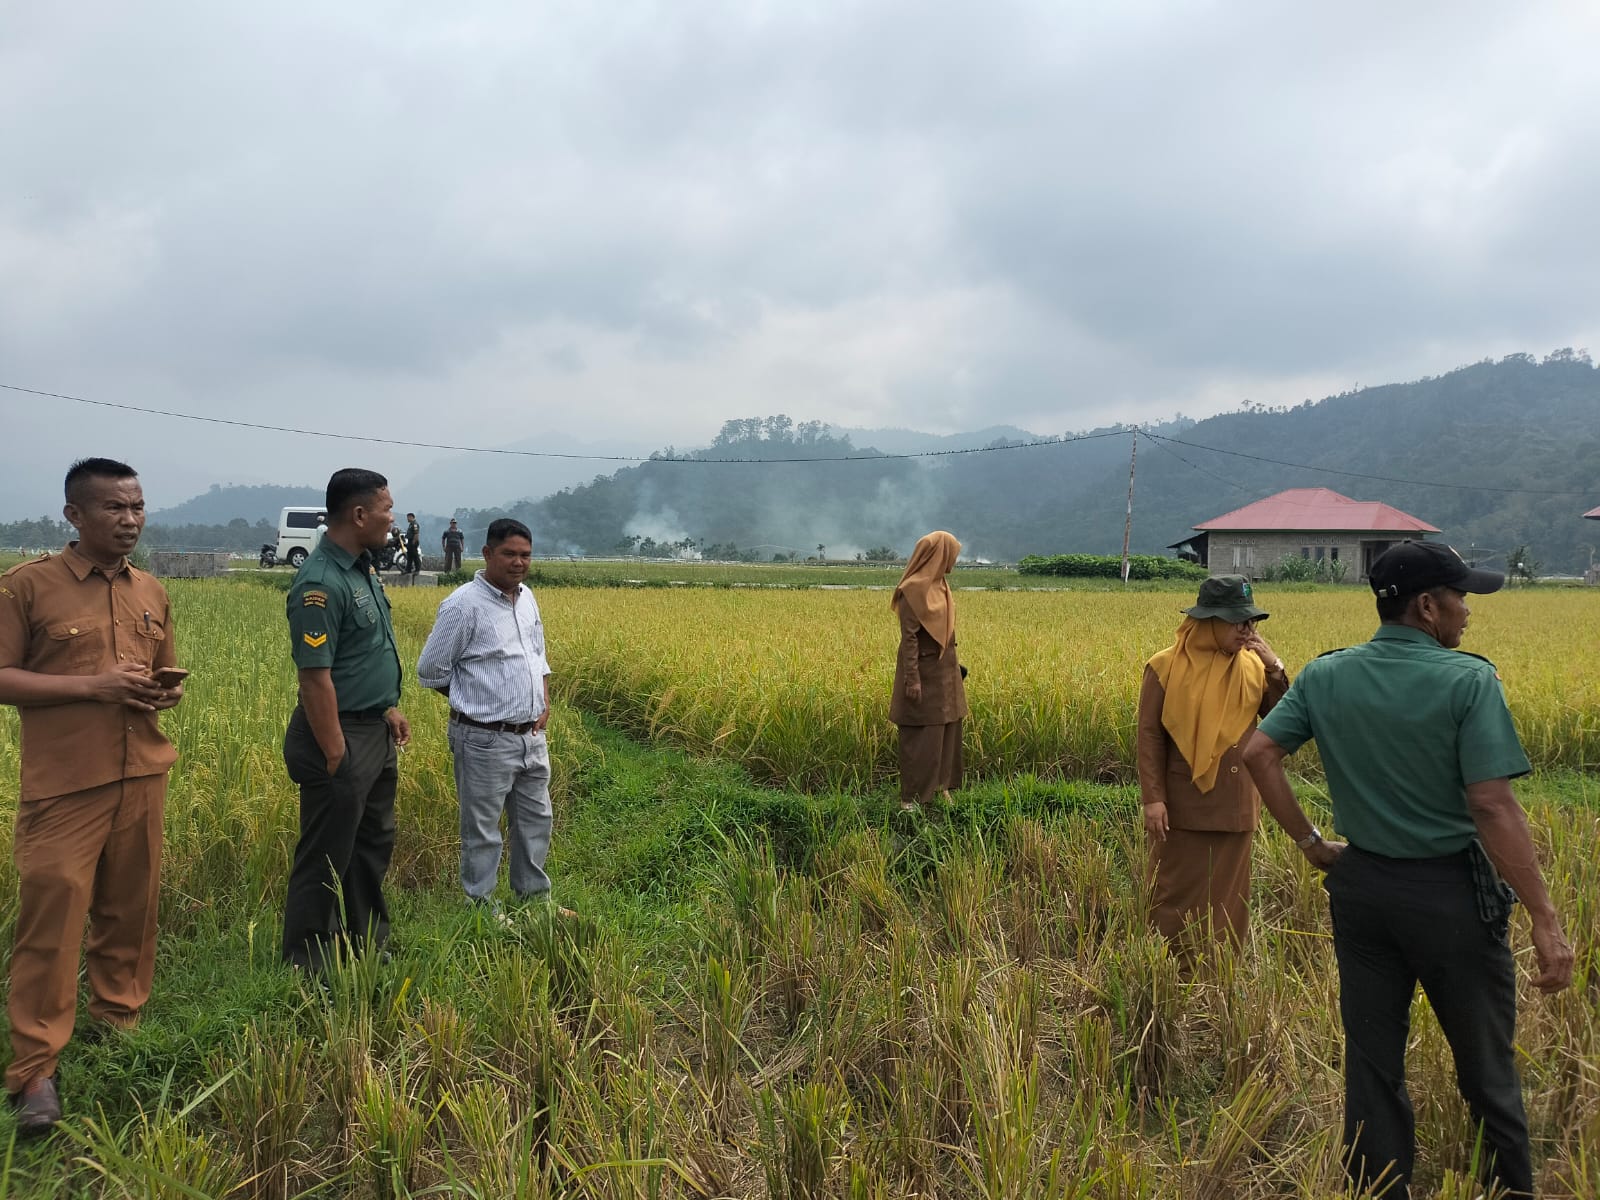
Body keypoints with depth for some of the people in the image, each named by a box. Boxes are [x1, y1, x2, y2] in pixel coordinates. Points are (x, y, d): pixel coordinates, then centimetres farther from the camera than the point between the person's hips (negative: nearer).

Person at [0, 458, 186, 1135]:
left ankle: (118, 1023, 29)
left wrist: (167, 692, 0)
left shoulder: (152, 593, 12)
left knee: (130, 908, 11)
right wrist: (91, 685, -17)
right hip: (64, 785, -5)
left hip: (142, 778, 5)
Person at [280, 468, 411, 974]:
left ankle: (365, 947, 35)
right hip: (341, 737, -10)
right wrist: (336, 757, -23)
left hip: (375, 731, 10)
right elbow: (315, 678, -25)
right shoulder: (320, 583, -23)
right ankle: (308, 967, 18)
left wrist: (389, 705, 17)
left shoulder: (362, 569, 8)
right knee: (327, 856, 3)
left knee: (374, 842, 20)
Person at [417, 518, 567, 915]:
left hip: (532, 736, 7)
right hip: (485, 741, -7)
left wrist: (545, 702, 7)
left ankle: (535, 899, 33)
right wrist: (474, 701, -1)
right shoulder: (463, 604, -15)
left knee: (536, 821, 17)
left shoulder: (527, 598, 8)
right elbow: (430, 671, -9)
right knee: (482, 829, 6)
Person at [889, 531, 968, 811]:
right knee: (921, 735, -3)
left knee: (946, 730, 12)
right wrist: (912, 679, -21)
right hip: (923, 671, -9)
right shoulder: (914, 589, -18)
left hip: (944, 670, 9)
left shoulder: (939, 584, 9)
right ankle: (911, 796, 5)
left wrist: (952, 664, 19)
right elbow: (908, 636, -19)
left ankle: (939, 786, 23)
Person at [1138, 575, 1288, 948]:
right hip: (1184, 806, -4)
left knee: (1228, 895, 12)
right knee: (1176, 894, 5)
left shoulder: (1252, 665, 3)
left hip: (1236, 807, 4)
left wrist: (1275, 668, -10)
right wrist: (1153, 798, -14)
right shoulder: (1166, 667, -8)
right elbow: (1149, 736, -8)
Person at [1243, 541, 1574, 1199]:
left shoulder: (1325, 675, -1)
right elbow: (1493, 806, -20)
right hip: (1451, 892, -4)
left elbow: (1258, 754, -6)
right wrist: (1545, 919, -16)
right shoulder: (1468, 680, -15)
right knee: (1485, 1066, 14)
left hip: (1361, 884, 4)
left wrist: (1308, 839, 2)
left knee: (1372, 1062, 14)